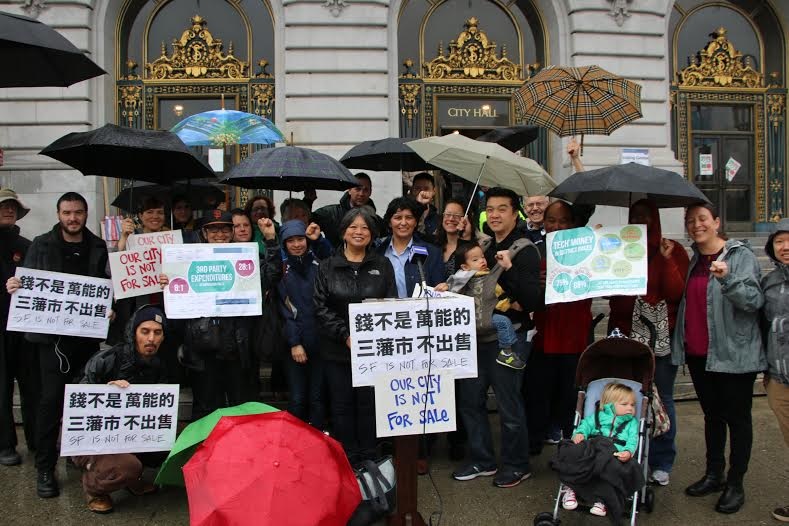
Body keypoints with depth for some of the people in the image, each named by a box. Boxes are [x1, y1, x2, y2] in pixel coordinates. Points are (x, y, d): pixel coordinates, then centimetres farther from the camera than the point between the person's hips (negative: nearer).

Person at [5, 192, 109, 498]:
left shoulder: (99, 248, 6)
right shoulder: (42, 245, 3)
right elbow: (27, 283, 3)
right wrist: (13, 287, -18)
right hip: (53, 335, -2)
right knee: (52, 398, -4)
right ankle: (45, 468, 7)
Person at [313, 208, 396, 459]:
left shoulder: (383, 266, 8)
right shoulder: (327, 267, 6)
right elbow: (321, 308, -2)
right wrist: (346, 335, -13)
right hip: (337, 350, 0)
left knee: (369, 405, 5)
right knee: (342, 405, 6)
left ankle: (369, 458, 18)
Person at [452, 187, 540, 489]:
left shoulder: (525, 251, -9)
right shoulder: (483, 248, 11)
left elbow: (532, 300, -18)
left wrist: (508, 271, -27)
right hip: (479, 334, 7)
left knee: (508, 404, 3)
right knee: (469, 399, 12)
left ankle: (516, 465, 23)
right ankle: (483, 460, 27)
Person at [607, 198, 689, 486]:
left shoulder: (672, 249, 3)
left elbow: (677, 293, -8)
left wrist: (667, 260, -18)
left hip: (661, 335, -2)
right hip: (624, 333, 2)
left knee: (661, 398, 3)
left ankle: (661, 463, 15)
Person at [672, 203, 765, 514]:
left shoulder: (741, 256, -8)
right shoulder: (692, 261, 11)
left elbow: (754, 301, -18)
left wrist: (726, 279, -32)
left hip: (733, 354, -6)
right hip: (697, 353, 6)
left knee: (737, 417, 5)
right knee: (712, 415, 17)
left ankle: (735, 485, 16)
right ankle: (714, 474, 30)